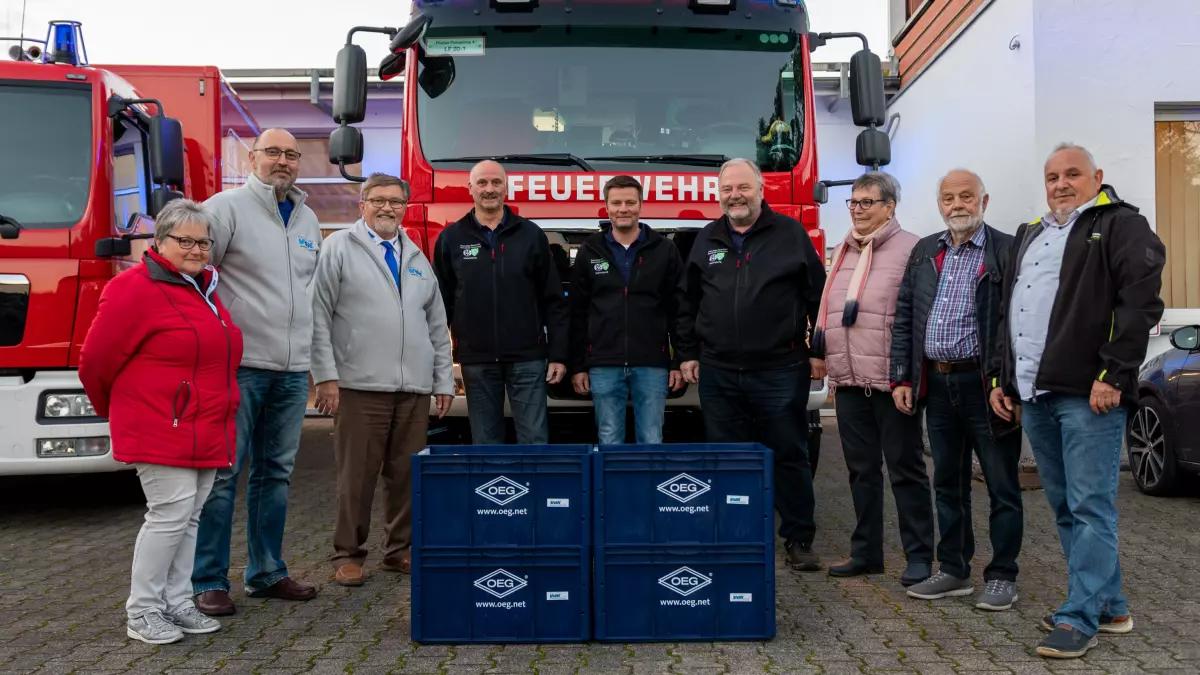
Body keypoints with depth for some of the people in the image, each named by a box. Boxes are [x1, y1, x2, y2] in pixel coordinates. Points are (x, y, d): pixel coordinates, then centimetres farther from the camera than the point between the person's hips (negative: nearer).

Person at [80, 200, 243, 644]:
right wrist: (115, 410, 8)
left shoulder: (206, 287, 15)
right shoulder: (135, 289, -11)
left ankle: (178, 603, 21)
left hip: (206, 432, 8)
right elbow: (96, 361, -6)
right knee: (171, 514, -7)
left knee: (190, 517, 11)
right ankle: (141, 612, 7)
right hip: (161, 431, -8)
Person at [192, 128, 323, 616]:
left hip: (292, 369, 6)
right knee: (223, 472, -1)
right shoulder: (227, 207, -4)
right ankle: (208, 582, 9)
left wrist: (315, 352, 19)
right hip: (238, 364, -6)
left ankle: (266, 572, 22)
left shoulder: (308, 219, 16)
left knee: (275, 472, 12)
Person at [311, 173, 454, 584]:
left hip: (415, 390, 5)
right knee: (356, 476, 0)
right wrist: (325, 376, -10)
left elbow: (437, 325, 20)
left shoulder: (417, 258, 20)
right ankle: (349, 554, 13)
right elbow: (319, 315, -3)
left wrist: (444, 380, 13)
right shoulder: (340, 247, 3)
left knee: (406, 475, 8)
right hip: (360, 386, -4)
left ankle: (400, 551, 20)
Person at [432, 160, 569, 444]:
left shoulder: (531, 235, 4)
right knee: (484, 443, 9)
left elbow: (553, 301, 3)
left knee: (535, 440, 1)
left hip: (527, 358, -1)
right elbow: (440, 303, 7)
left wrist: (558, 355, -2)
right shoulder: (451, 239, 6)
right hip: (476, 360, 1)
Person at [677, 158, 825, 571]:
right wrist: (688, 353, 10)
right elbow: (689, 303, 15)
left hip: (780, 371, -3)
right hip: (718, 374, 3)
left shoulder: (790, 234, 2)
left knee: (789, 457, 5)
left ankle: (798, 539, 17)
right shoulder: (707, 240, 11)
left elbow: (816, 295, 2)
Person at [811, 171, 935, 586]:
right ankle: (866, 553, 23)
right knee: (862, 470, 13)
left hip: (892, 379, -7)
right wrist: (820, 349, 16)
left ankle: (919, 557, 12)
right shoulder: (842, 252, 17)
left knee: (905, 469, 2)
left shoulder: (910, 249, -5)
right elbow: (827, 305, 23)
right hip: (848, 380, 7)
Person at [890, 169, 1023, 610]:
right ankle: (954, 572, 25)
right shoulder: (923, 252, 12)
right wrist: (901, 378, 5)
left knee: (1001, 485, 4)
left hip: (985, 385, -5)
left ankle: (1001, 577, 15)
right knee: (947, 483, 13)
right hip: (937, 384, 6)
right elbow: (903, 320, 12)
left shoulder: (1007, 252, -5)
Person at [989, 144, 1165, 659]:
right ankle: (1110, 605, 26)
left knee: (1090, 506, -4)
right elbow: (1009, 313, 25)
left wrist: (1114, 375, -18)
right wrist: (1002, 376, 18)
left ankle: (1080, 618, 1)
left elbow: (1140, 303, -12)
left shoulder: (1120, 226, -1)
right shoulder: (1030, 235, 22)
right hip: (1034, 394, 8)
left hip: (1087, 393, -8)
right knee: (1065, 508, 13)